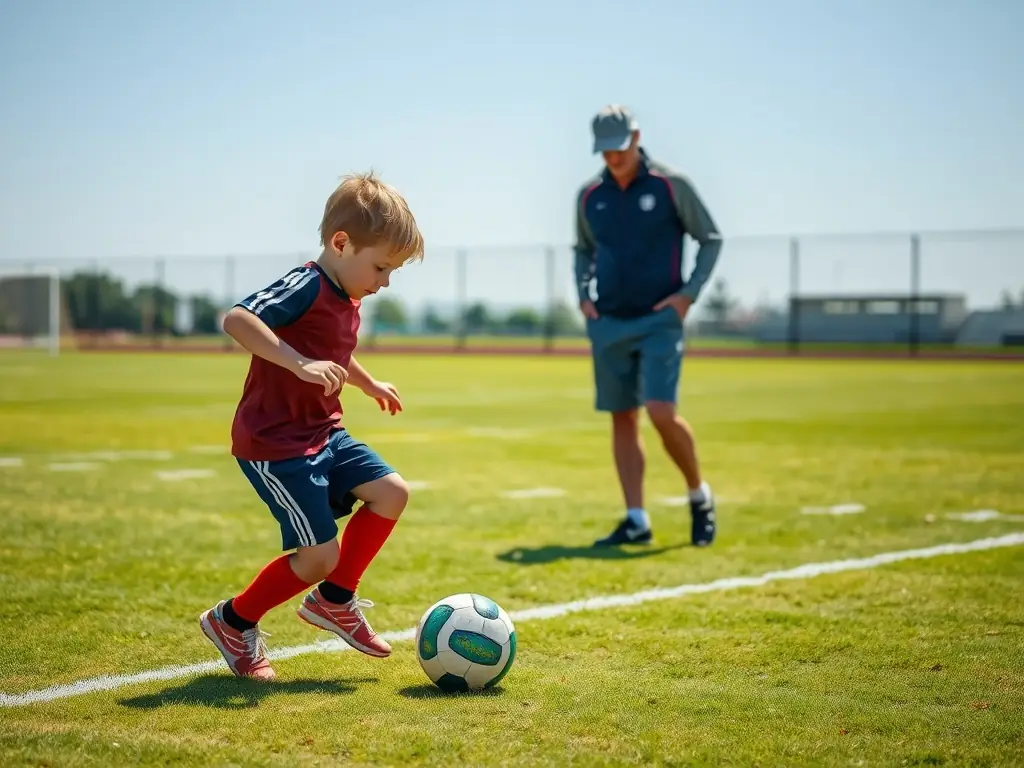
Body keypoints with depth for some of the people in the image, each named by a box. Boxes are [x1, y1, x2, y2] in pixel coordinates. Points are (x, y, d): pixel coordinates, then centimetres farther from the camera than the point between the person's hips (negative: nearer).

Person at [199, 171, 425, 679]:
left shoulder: (347, 299, 9)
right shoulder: (307, 286, -20)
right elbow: (236, 319, -34)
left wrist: (368, 383, 43)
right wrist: (300, 364, -41)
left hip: (323, 434, 9)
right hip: (274, 445, -9)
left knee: (391, 493, 1)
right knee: (320, 555, -8)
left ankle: (333, 600, 18)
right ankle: (233, 621, 15)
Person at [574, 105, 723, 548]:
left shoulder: (670, 185, -4)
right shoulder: (589, 196, 8)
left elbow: (710, 239, 3)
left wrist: (688, 293, -6)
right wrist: (584, 295, 7)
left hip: (659, 320, -4)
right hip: (607, 324, 4)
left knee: (661, 413, -16)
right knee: (622, 419, 4)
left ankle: (699, 496, 8)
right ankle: (636, 521, 8)